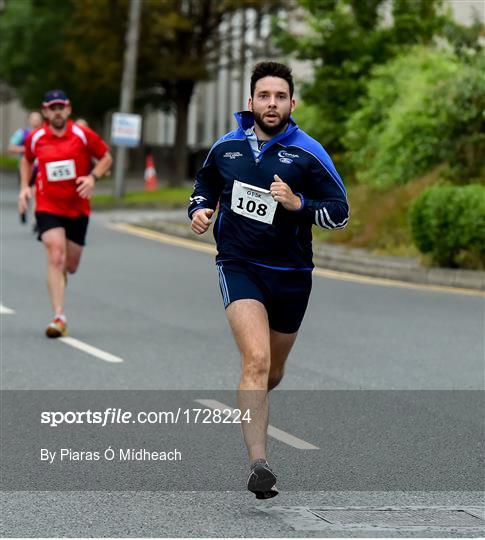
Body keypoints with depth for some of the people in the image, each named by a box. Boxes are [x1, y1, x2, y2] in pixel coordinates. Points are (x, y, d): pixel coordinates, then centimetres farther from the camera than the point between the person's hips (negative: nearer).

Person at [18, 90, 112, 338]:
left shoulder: (83, 135, -5)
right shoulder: (35, 138, -1)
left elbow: (106, 157, 5)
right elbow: (26, 160, 19)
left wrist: (92, 177, -12)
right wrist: (24, 187, 5)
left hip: (78, 208, 1)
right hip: (48, 207, -1)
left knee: (70, 265, 9)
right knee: (55, 257, -18)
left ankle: (59, 276, 50)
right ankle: (59, 317, -18)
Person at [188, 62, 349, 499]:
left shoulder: (308, 152, -6)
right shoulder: (226, 147, 3)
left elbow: (340, 213, -5)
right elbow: (206, 186, 24)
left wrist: (298, 204, -22)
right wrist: (200, 209, 2)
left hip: (290, 274, 1)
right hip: (239, 266, -1)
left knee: (272, 373, 17)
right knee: (256, 358, -22)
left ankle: (250, 408, 53)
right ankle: (259, 465, -25)